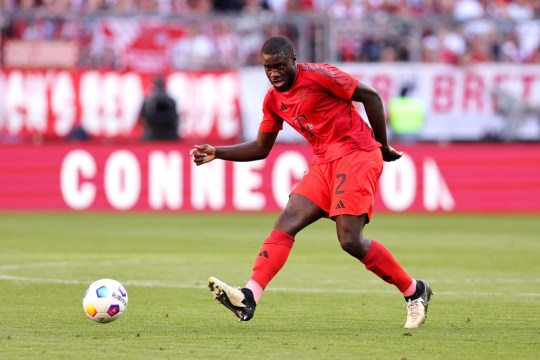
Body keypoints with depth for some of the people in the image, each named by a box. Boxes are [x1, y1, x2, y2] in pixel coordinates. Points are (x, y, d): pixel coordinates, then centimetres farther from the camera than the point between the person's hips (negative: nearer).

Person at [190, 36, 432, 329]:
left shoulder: (317, 75, -11)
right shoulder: (273, 100, 11)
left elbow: (370, 96, -6)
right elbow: (261, 148, 19)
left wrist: (383, 146, 0)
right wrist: (217, 153, 6)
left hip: (356, 155, -7)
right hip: (324, 162, 7)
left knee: (350, 241, -15)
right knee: (285, 223, -11)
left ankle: (414, 291, 3)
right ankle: (248, 298, -22)